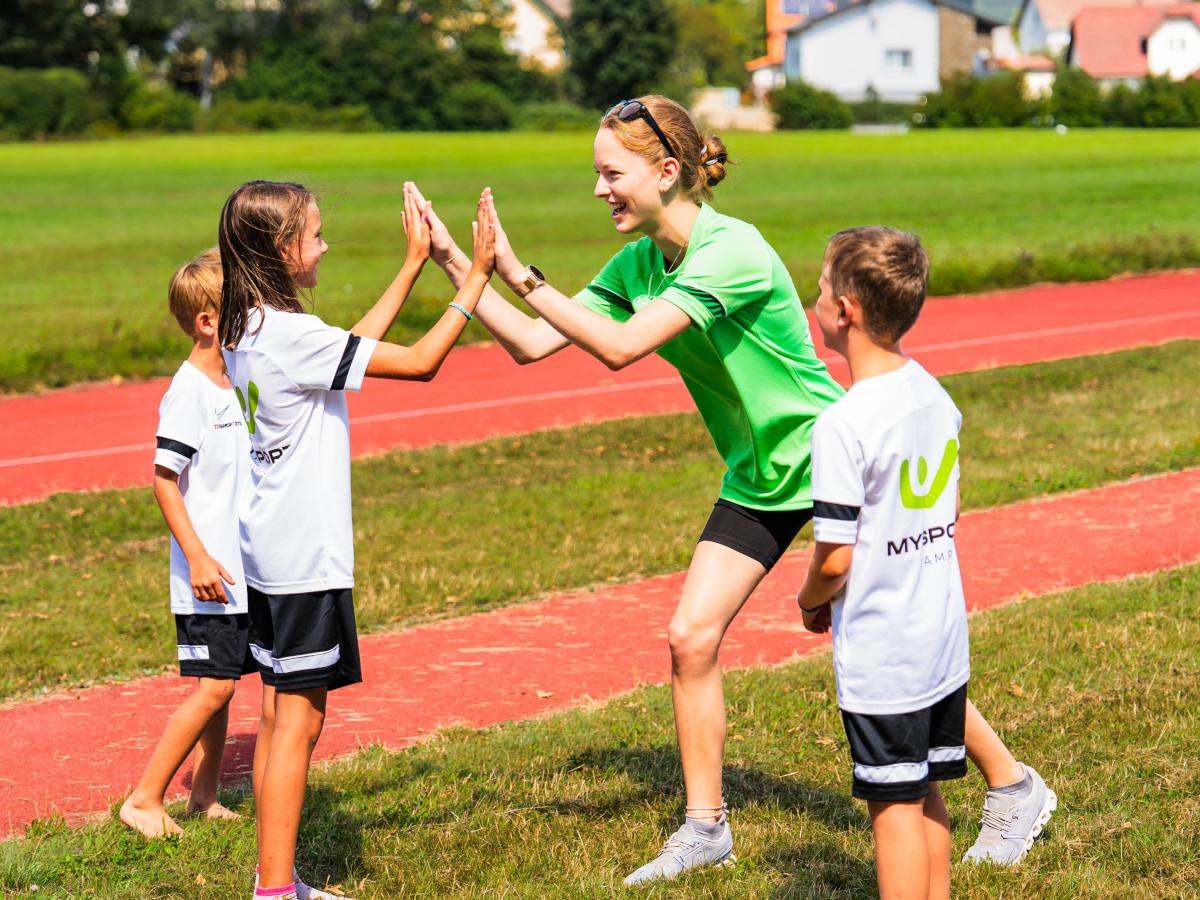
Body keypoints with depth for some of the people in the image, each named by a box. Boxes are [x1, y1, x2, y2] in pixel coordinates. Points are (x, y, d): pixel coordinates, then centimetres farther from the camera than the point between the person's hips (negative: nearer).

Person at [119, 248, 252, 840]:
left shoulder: (235, 385, 11)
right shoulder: (188, 391, -15)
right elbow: (165, 479, -17)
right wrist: (197, 556, -21)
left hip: (241, 573, 8)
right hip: (207, 573, -8)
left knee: (222, 684, 12)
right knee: (212, 687, -9)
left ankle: (204, 798, 21)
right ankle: (143, 801, -3)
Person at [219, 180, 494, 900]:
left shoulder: (246, 329, 8)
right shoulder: (292, 334, -21)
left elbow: (356, 347, 19)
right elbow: (421, 362, -18)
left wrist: (418, 261, 22)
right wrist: (476, 276, -10)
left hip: (270, 554, 9)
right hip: (305, 557, -9)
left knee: (282, 712, 14)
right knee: (299, 717, -5)